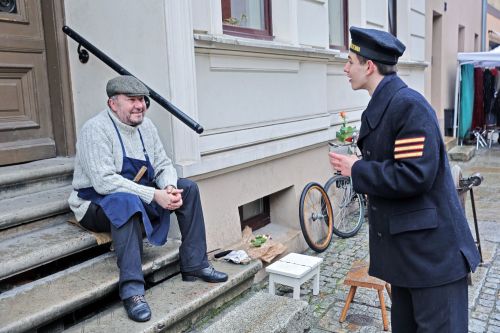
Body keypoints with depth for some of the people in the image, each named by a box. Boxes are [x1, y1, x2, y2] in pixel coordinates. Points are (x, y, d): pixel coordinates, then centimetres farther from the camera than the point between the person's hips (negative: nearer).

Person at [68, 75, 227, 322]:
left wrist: (170, 188, -18)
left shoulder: (145, 125, 4)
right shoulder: (95, 130, -19)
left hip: (140, 198, 8)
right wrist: (154, 195, -31)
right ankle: (132, 290, -39)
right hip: (97, 205, -7)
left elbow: (164, 165, 5)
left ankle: (195, 265, -3)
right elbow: (103, 182, -29)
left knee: (188, 188, -5)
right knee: (127, 200, -40)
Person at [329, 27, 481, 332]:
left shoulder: (409, 105, -19)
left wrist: (357, 169, -18)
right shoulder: (381, 106, 11)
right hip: (404, 249, 10)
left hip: (432, 248, -10)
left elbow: (415, 175, -27)